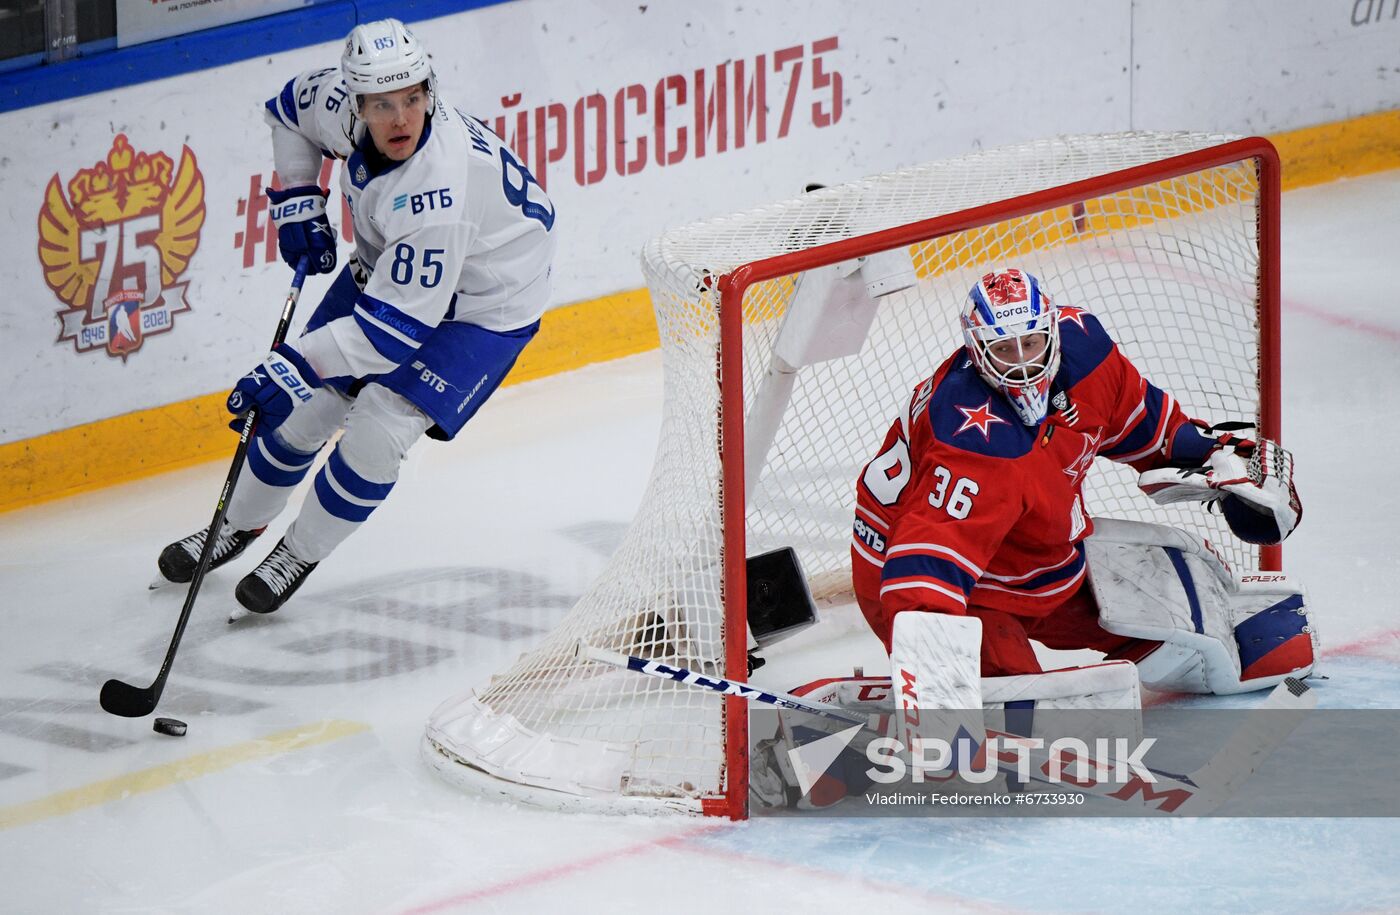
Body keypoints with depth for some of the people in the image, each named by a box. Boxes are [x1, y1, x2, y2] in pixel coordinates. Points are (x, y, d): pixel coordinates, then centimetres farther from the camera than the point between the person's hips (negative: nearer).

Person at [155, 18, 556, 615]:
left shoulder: (437, 196, -42)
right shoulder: (342, 103, -22)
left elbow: (396, 326, -39)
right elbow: (290, 106, 5)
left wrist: (291, 366, -42)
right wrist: (296, 200, -3)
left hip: (481, 308, -7)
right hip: (388, 269, 7)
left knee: (376, 433, -17)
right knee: (307, 405, 9)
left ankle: (302, 551, 8)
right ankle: (240, 522, 34)